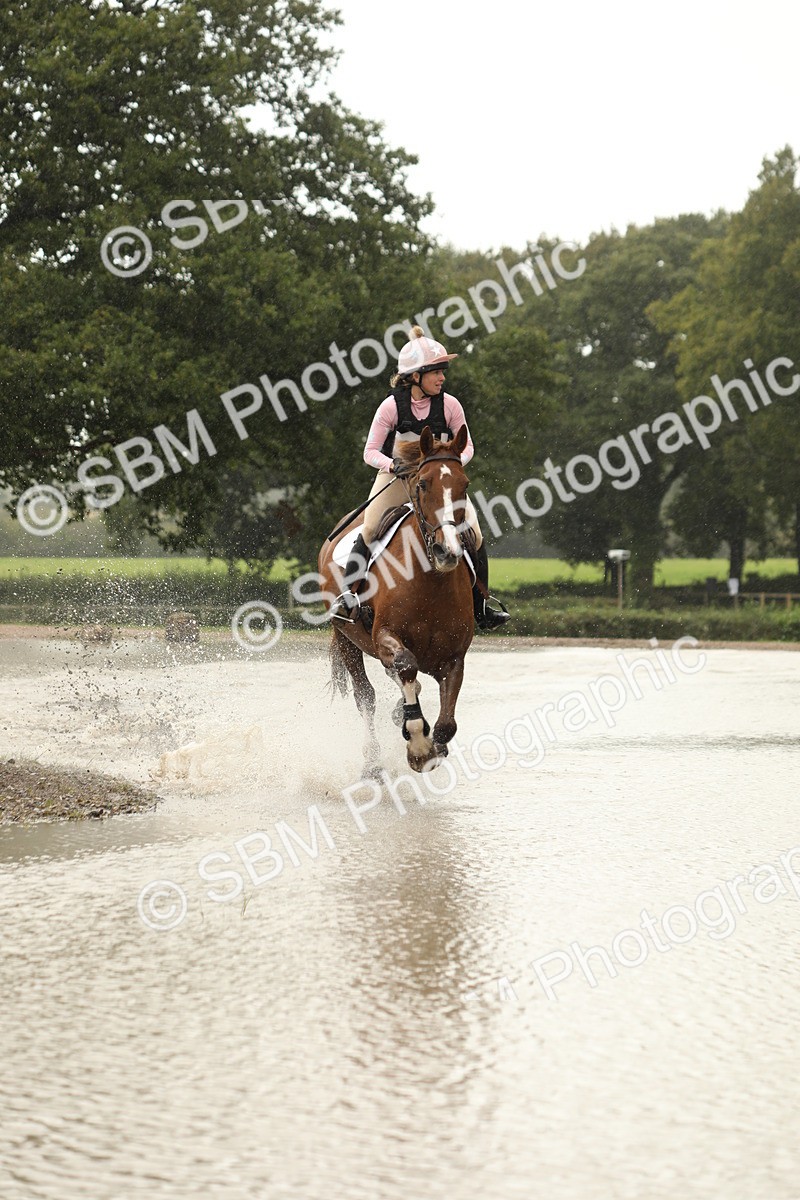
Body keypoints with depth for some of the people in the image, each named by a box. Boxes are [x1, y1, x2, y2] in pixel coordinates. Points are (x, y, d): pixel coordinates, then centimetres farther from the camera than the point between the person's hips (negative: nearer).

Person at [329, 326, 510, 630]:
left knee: (474, 534, -10)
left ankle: (480, 607, 1)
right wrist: (392, 464, -28)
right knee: (369, 529, -23)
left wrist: (455, 461, -19)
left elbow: (467, 446, 3)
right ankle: (349, 595, -19)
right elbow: (370, 452, -8)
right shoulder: (392, 406, -12)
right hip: (396, 478, -2)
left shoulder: (449, 405, -8)